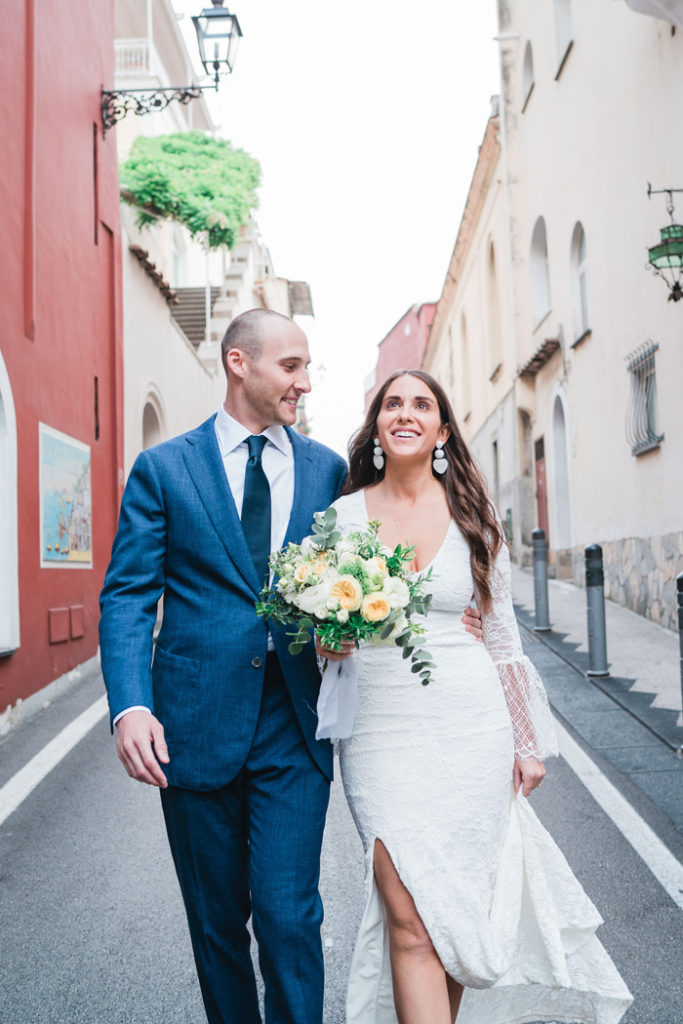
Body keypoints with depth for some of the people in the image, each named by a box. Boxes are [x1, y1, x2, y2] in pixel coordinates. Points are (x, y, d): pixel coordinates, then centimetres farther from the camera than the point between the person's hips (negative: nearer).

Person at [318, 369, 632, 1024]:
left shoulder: (472, 517, 3)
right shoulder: (343, 514, 1)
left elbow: (501, 633, 8)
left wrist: (528, 743, 10)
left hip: (470, 725, 1)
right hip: (380, 729, -1)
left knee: (455, 909, 9)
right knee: (410, 916, -6)